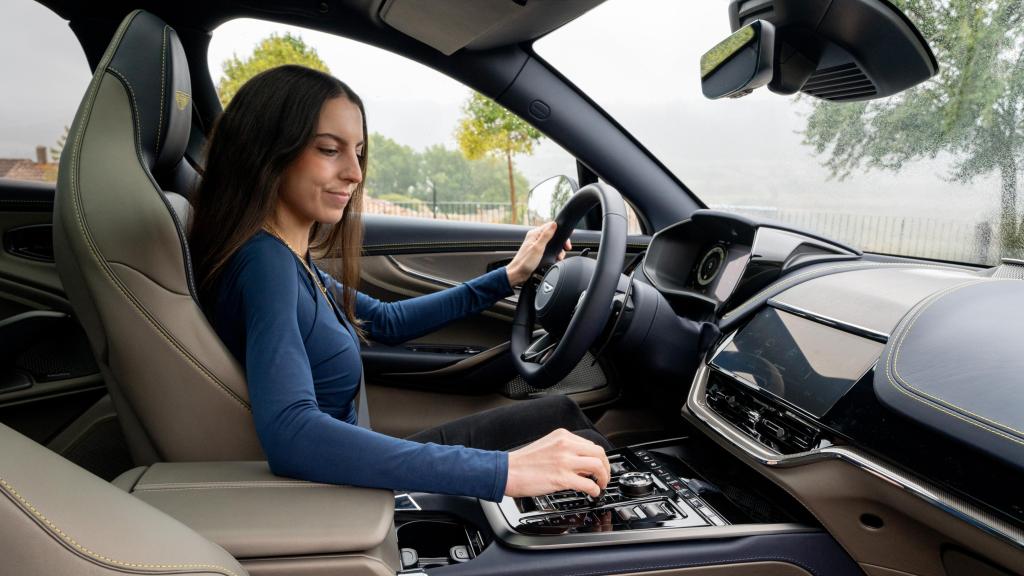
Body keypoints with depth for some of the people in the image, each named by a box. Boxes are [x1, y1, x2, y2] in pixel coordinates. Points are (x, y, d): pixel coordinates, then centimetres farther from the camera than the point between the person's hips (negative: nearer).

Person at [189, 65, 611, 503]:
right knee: (588, 441, -2)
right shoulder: (263, 261, -27)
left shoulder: (291, 258, 2)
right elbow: (290, 436, -42)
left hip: (356, 469, 9)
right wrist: (502, 471, -43)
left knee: (564, 412, 13)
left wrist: (509, 277, 15)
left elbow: (385, 321, 16)